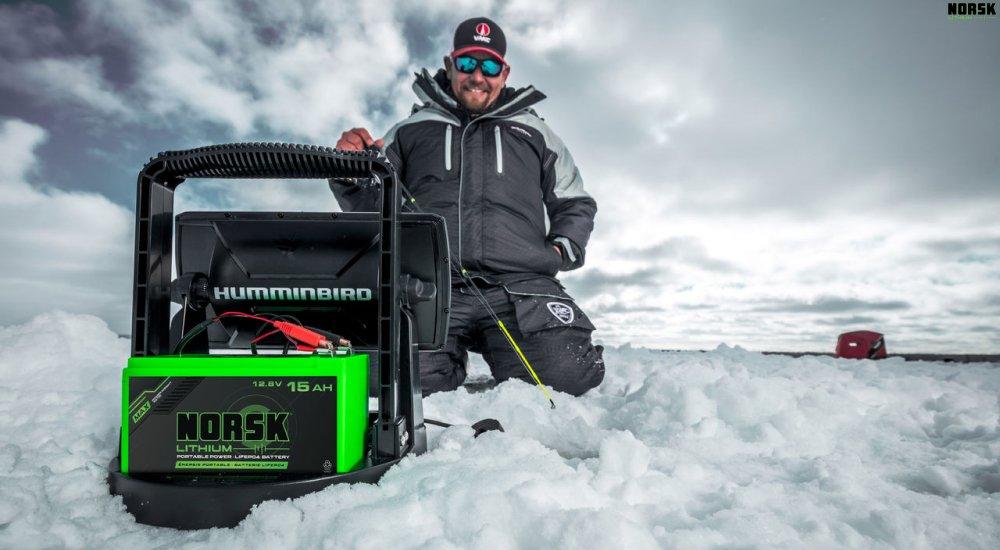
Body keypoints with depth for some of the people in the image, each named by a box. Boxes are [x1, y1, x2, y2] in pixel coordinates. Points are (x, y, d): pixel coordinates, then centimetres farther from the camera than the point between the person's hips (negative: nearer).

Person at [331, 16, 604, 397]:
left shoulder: (534, 132, 26)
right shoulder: (410, 132, 24)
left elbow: (575, 204, 29)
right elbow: (373, 206, 21)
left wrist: (562, 248, 9)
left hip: (520, 284, 1)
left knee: (569, 373, -23)